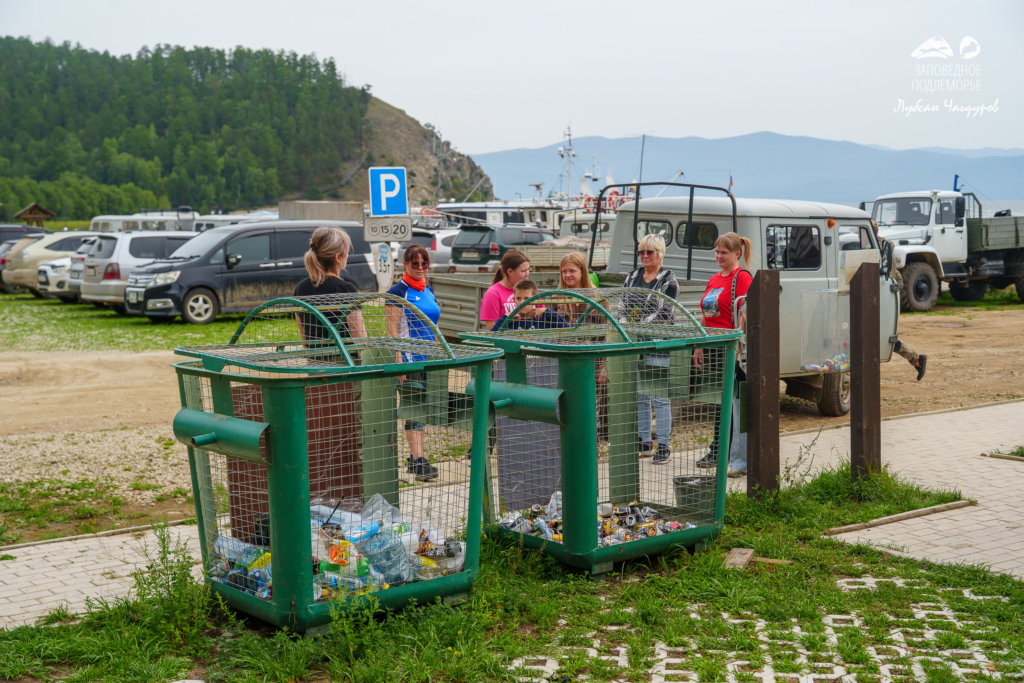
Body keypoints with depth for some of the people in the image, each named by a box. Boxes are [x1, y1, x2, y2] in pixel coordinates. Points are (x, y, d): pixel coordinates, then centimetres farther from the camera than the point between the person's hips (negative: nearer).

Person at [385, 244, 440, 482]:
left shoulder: (428, 290, 15)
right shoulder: (398, 292, -7)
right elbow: (392, 331, -12)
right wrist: (398, 363, -19)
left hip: (429, 358, 7)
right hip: (409, 359, -7)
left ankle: (414, 458, 18)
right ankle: (419, 461, -16)